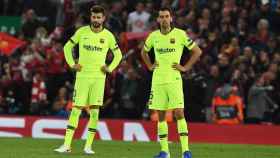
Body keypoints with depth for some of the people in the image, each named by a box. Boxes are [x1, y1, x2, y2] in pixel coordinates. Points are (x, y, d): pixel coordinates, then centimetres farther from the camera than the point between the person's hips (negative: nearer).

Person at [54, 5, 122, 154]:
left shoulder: (108, 36, 1)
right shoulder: (82, 32, -1)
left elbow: (118, 54, 14)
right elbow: (67, 47, 11)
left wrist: (110, 68, 2)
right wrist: (72, 64, 1)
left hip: (99, 77, 1)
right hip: (82, 75, -1)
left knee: (94, 110, -3)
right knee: (76, 109, -4)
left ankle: (88, 146, 4)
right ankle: (66, 145, -3)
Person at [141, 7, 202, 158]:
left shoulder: (180, 34, -4)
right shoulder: (153, 36, 7)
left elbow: (197, 51, 1)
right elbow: (144, 52, 25)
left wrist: (185, 67, -4)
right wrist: (150, 66, 11)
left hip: (174, 79, -4)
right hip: (157, 80, 4)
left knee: (179, 113, -12)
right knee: (161, 115, 5)